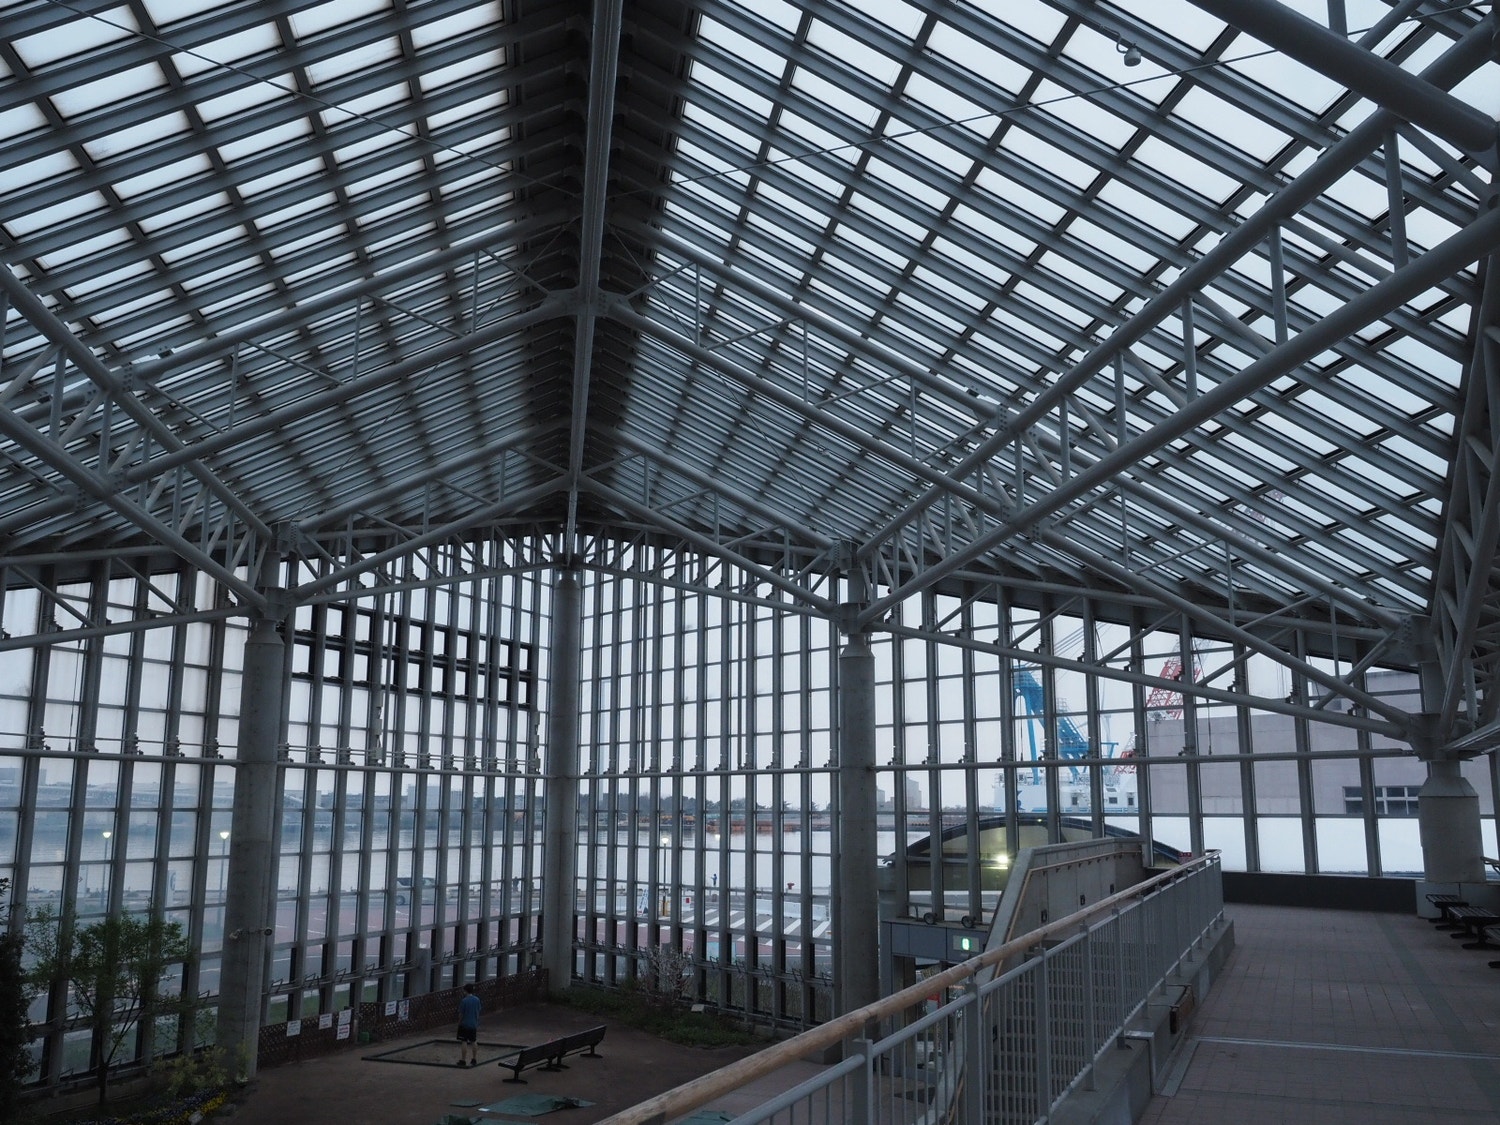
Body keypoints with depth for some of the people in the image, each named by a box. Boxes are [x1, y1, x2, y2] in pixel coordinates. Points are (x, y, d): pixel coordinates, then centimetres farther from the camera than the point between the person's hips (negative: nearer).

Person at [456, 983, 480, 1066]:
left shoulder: (464, 1001, -16)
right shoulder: (477, 1000, 1)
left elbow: (461, 1014, -11)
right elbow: (478, 1012, 8)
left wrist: (459, 1023, 3)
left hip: (465, 1025, -5)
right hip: (473, 1024, 5)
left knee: (464, 1042, 1)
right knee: (474, 1042, 12)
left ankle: (463, 1060, 4)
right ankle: (474, 1059, 18)